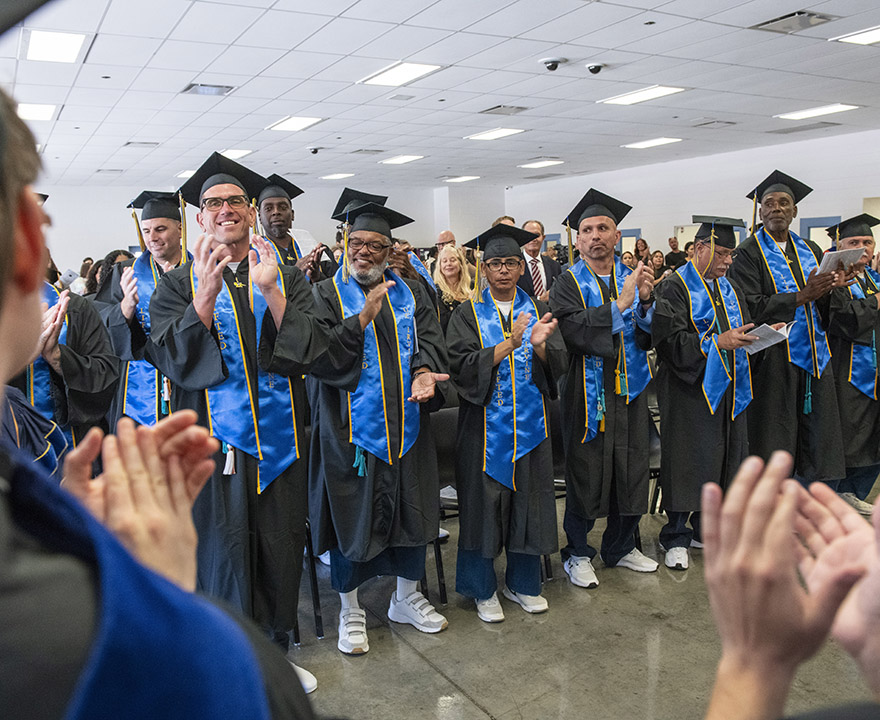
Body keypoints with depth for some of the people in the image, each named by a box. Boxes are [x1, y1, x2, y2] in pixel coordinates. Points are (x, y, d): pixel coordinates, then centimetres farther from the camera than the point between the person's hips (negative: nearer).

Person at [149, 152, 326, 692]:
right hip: (215, 440, -2)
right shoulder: (180, 284, 3)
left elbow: (309, 349, -7)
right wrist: (206, 295, -25)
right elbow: (174, 359, -12)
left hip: (278, 438, 2)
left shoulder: (287, 277, 6)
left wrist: (270, 293, -21)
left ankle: (276, 652, 32)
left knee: (280, 547, 11)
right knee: (224, 551, 4)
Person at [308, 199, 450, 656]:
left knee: (411, 509, 13)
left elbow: (431, 339, 0)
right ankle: (350, 610, 25)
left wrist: (424, 370, -21)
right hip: (348, 429, -3)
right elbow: (317, 356, -15)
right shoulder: (325, 295, -2)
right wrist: (363, 318, -23)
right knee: (350, 514, 5)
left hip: (406, 424, 4)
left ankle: (406, 596, 33)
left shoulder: (411, 292, 9)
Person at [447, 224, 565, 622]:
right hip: (485, 424, -2)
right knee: (484, 502, 4)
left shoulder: (537, 310, 7)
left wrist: (540, 345, -23)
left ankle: (523, 582, 29)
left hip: (530, 423, 3)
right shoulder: (468, 315, 0)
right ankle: (483, 589, 21)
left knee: (527, 500, 10)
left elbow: (557, 365, -1)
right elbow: (462, 365, -14)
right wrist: (509, 343, -24)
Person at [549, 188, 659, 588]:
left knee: (630, 471, 13)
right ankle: (577, 554, 21)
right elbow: (576, 334, -21)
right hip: (589, 393, -4)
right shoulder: (568, 284, -4)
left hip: (630, 391, 5)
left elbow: (648, 338, -1)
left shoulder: (633, 278, 8)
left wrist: (646, 301, -18)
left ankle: (620, 548, 32)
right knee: (585, 474, 3)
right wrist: (620, 303, -26)